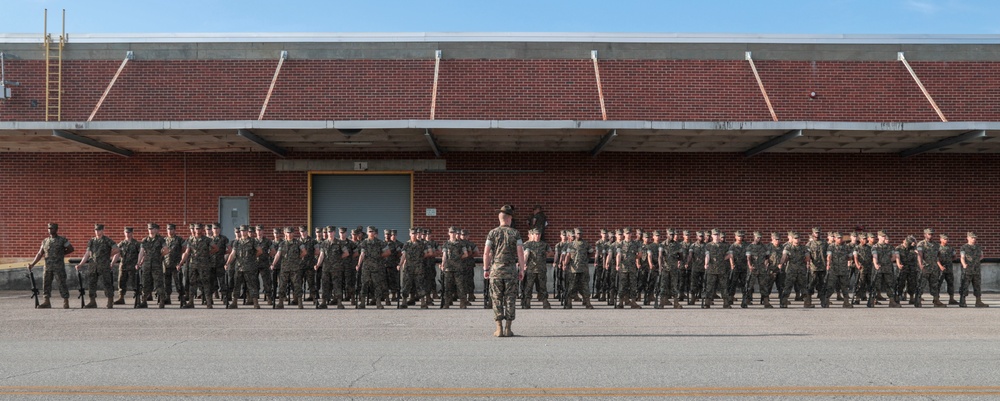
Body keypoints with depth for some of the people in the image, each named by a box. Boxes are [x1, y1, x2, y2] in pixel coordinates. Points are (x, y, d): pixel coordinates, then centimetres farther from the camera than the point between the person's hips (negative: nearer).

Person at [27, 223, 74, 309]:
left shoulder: (63, 240, 1)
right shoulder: (45, 241, 12)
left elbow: (71, 249, 7)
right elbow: (40, 254, 11)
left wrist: (61, 253, 2)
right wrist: (32, 264, 4)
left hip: (59, 267, -4)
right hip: (47, 266, 4)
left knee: (62, 284, -4)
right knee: (46, 283, 4)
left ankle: (66, 302, 0)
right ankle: (46, 302, 10)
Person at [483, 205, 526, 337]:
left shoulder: (492, 233, 1)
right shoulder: (515, 233, 0)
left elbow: (486, 253, -2)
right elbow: (520, 253, -4)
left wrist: (485, 269, 6)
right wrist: (521, 269, 2)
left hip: (495, 269, 1)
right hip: (511, 269, 0)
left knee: (497, 299, 4)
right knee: (510, 299, 4)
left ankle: (499, 329, 2)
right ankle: (508, 328, 4)